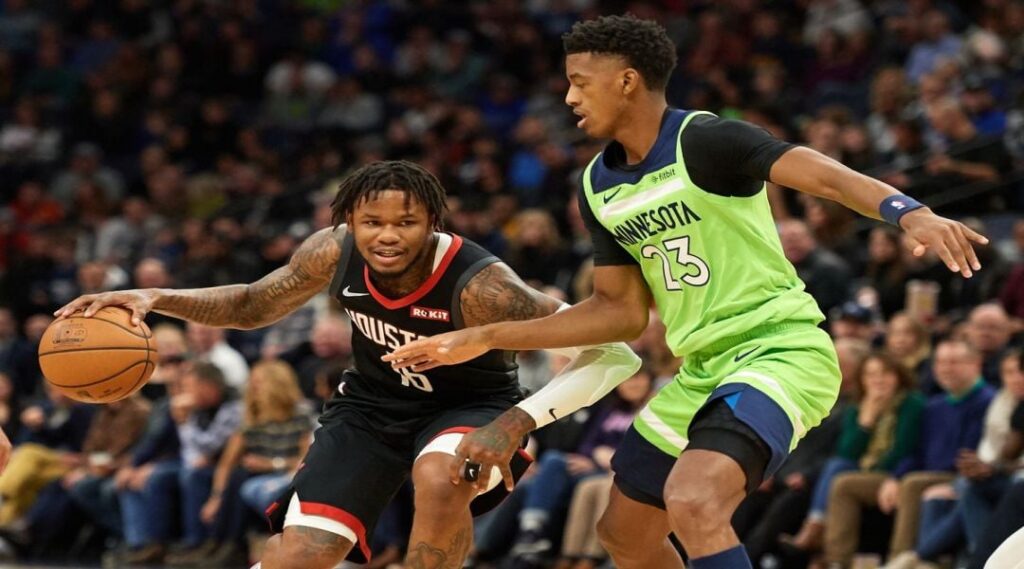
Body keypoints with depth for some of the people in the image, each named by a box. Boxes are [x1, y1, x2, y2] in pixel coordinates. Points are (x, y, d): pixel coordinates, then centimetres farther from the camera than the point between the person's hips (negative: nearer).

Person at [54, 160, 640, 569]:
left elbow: (610, 352, -31)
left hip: (471, 406, -4)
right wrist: (154, 299, -15)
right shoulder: (337, 253, -20)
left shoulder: (479, 286, -34)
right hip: (372, 404, 4)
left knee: (439, 478, -38)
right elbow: (254, 305, 0)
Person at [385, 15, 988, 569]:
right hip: (703, 369, 9)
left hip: (781, 352, -9)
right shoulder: (599, 185, 8)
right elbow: (623, 311, 15)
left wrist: (911, 214, -49)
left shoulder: (705, 142, -16)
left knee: (692, 502, -31)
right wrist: (486, 339, 13)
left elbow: (828, 177, -29)